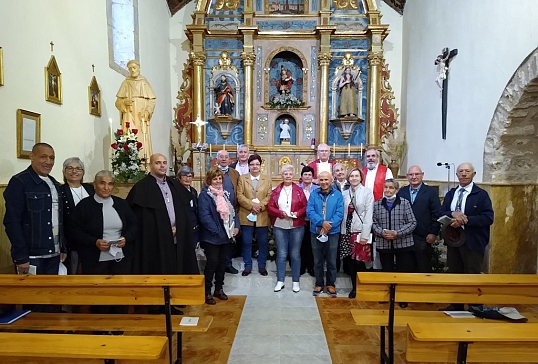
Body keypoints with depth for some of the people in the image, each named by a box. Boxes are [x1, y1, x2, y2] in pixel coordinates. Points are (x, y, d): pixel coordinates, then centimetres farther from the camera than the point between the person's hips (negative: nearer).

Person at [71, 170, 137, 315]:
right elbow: (76, 233, -6)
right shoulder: (84, 205, -3)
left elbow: (134, 225, 10)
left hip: (121, 259, 3)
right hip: (96, 261, -3)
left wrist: (126, 238, -9)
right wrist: (95, 242, -19)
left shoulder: (121, 204, 7)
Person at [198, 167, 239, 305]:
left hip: (226, 235, 7)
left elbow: (232, 211, 14)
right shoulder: (204, 195, -11)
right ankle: (207, 292, 12)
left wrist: (236, 226, -1)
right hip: (212, 237, -6)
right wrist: (217, 231, -21)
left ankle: (219, 289, 26)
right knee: (212, 263, -2)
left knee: (222, 262, 13)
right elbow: (204, 216, -19)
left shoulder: (225, 194, 12)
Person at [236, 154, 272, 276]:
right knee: (246, 242, 6)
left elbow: (269, 196, -1)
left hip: (262, 216, 1)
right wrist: (252, 205, -15)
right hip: (247, 216, 0)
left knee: (263, 242, 8)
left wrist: (260, 205, -16)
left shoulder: (267, 179, 8)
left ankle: (262, 266, 22)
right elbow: (239, 196, -4)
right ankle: (248, 266, 19)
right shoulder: (242, 178, 6)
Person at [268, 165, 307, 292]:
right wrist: (281, 213, -14)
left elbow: (305, 207, 1)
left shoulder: (299, 190, 2)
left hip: (296, 227, 0)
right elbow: (270, 207, 1)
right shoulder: (276, 191, 4)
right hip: (280, 227, 1)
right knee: (281, 254, 7)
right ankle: (280, 281, 18)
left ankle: (295, 281, 19)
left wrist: (297, 213, -16)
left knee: (295, 254, 7)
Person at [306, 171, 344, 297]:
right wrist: (322, 222, -22)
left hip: (332, 232, -1)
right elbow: (309, 211, -9)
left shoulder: (337, 195, -2)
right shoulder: (313, 194, 0)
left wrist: (328, 226, -18)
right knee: (317, 261, 11)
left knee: (331, 261, 9)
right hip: (316, 232, 1)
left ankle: (331, 284, 26)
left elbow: (340, 213, -8)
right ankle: (319, 284, 26)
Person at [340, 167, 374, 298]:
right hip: (347, 231, 4)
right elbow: (343, 214, 8)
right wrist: (342, 231, 0)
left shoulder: (367, 192, -2)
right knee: (350, 261, 7)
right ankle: (354, 288, 21)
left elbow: (369, 214, -7)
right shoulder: (344, 193, 10)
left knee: (359, 261, -4)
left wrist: (365, 235, -13)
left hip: (360, 231, -4)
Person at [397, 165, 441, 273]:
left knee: (424, 269, 6)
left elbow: (437, 214, -3)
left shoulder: (431, 192, 0)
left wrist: (433, 233, -8)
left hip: (423, 238, -2)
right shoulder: (401, 191, 8)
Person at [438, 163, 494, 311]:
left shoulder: (481, 195, -6)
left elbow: (488, 217, -15)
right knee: (454, 273, 14)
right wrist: (453, 214, -19)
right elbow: (441, 214, 2)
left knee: (472, 275, 3)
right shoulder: (450, 194, 10)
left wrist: (465, 220, -23)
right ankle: (456, 305, 28)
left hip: (473, 242, -5)